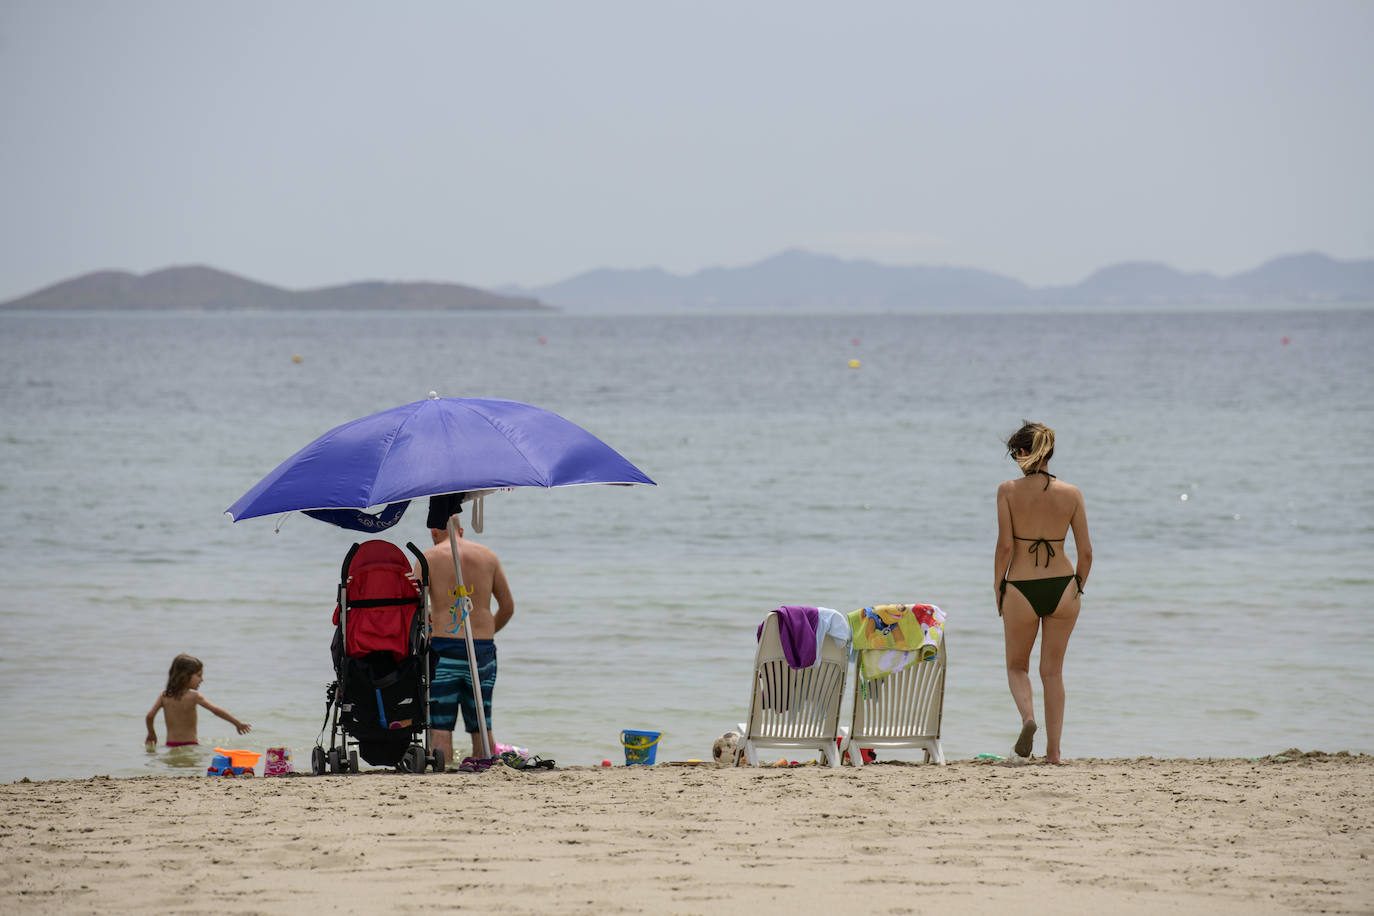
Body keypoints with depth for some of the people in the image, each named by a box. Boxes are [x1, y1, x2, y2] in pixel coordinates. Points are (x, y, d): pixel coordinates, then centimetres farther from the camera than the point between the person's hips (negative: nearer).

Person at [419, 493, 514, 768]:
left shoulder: (430, 558, 1)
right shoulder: (487, 556, 11)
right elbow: (508, 607, 16)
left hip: (443, 645, -3)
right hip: (483, 649, 3)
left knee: (440, 725, -4)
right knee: (481, 725, 10)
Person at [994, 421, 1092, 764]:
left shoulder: (1009, 490, -7)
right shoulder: (1071, 494, -1)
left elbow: (1005, 545, -11)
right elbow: (1086, 552, 0)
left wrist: (998, 588, 1)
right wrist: (1078, 589, 14)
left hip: (1021, 589, -2)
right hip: (1062, 586, 2)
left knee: (1017, 666, 18)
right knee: (1053, 670, 15)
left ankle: (1028, 718, -9)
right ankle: (1053, 749, 12)